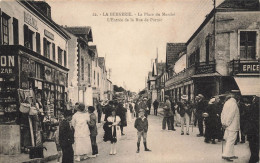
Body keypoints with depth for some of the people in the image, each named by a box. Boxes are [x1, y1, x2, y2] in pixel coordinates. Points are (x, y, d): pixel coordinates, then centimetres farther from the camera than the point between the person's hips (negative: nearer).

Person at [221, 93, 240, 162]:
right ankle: (226, 155, -3)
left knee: (229, 140, 14)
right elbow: (231, 115, -19)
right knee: (231, 140, -4)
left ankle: (231, 154, 22)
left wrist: (223, 123, 9)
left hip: (228, 126, 8)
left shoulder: (226, 103, 9)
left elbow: (222, 114, 10)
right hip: (233, 126, -8)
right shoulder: (233, 103, -15)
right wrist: (226, 124, -12)